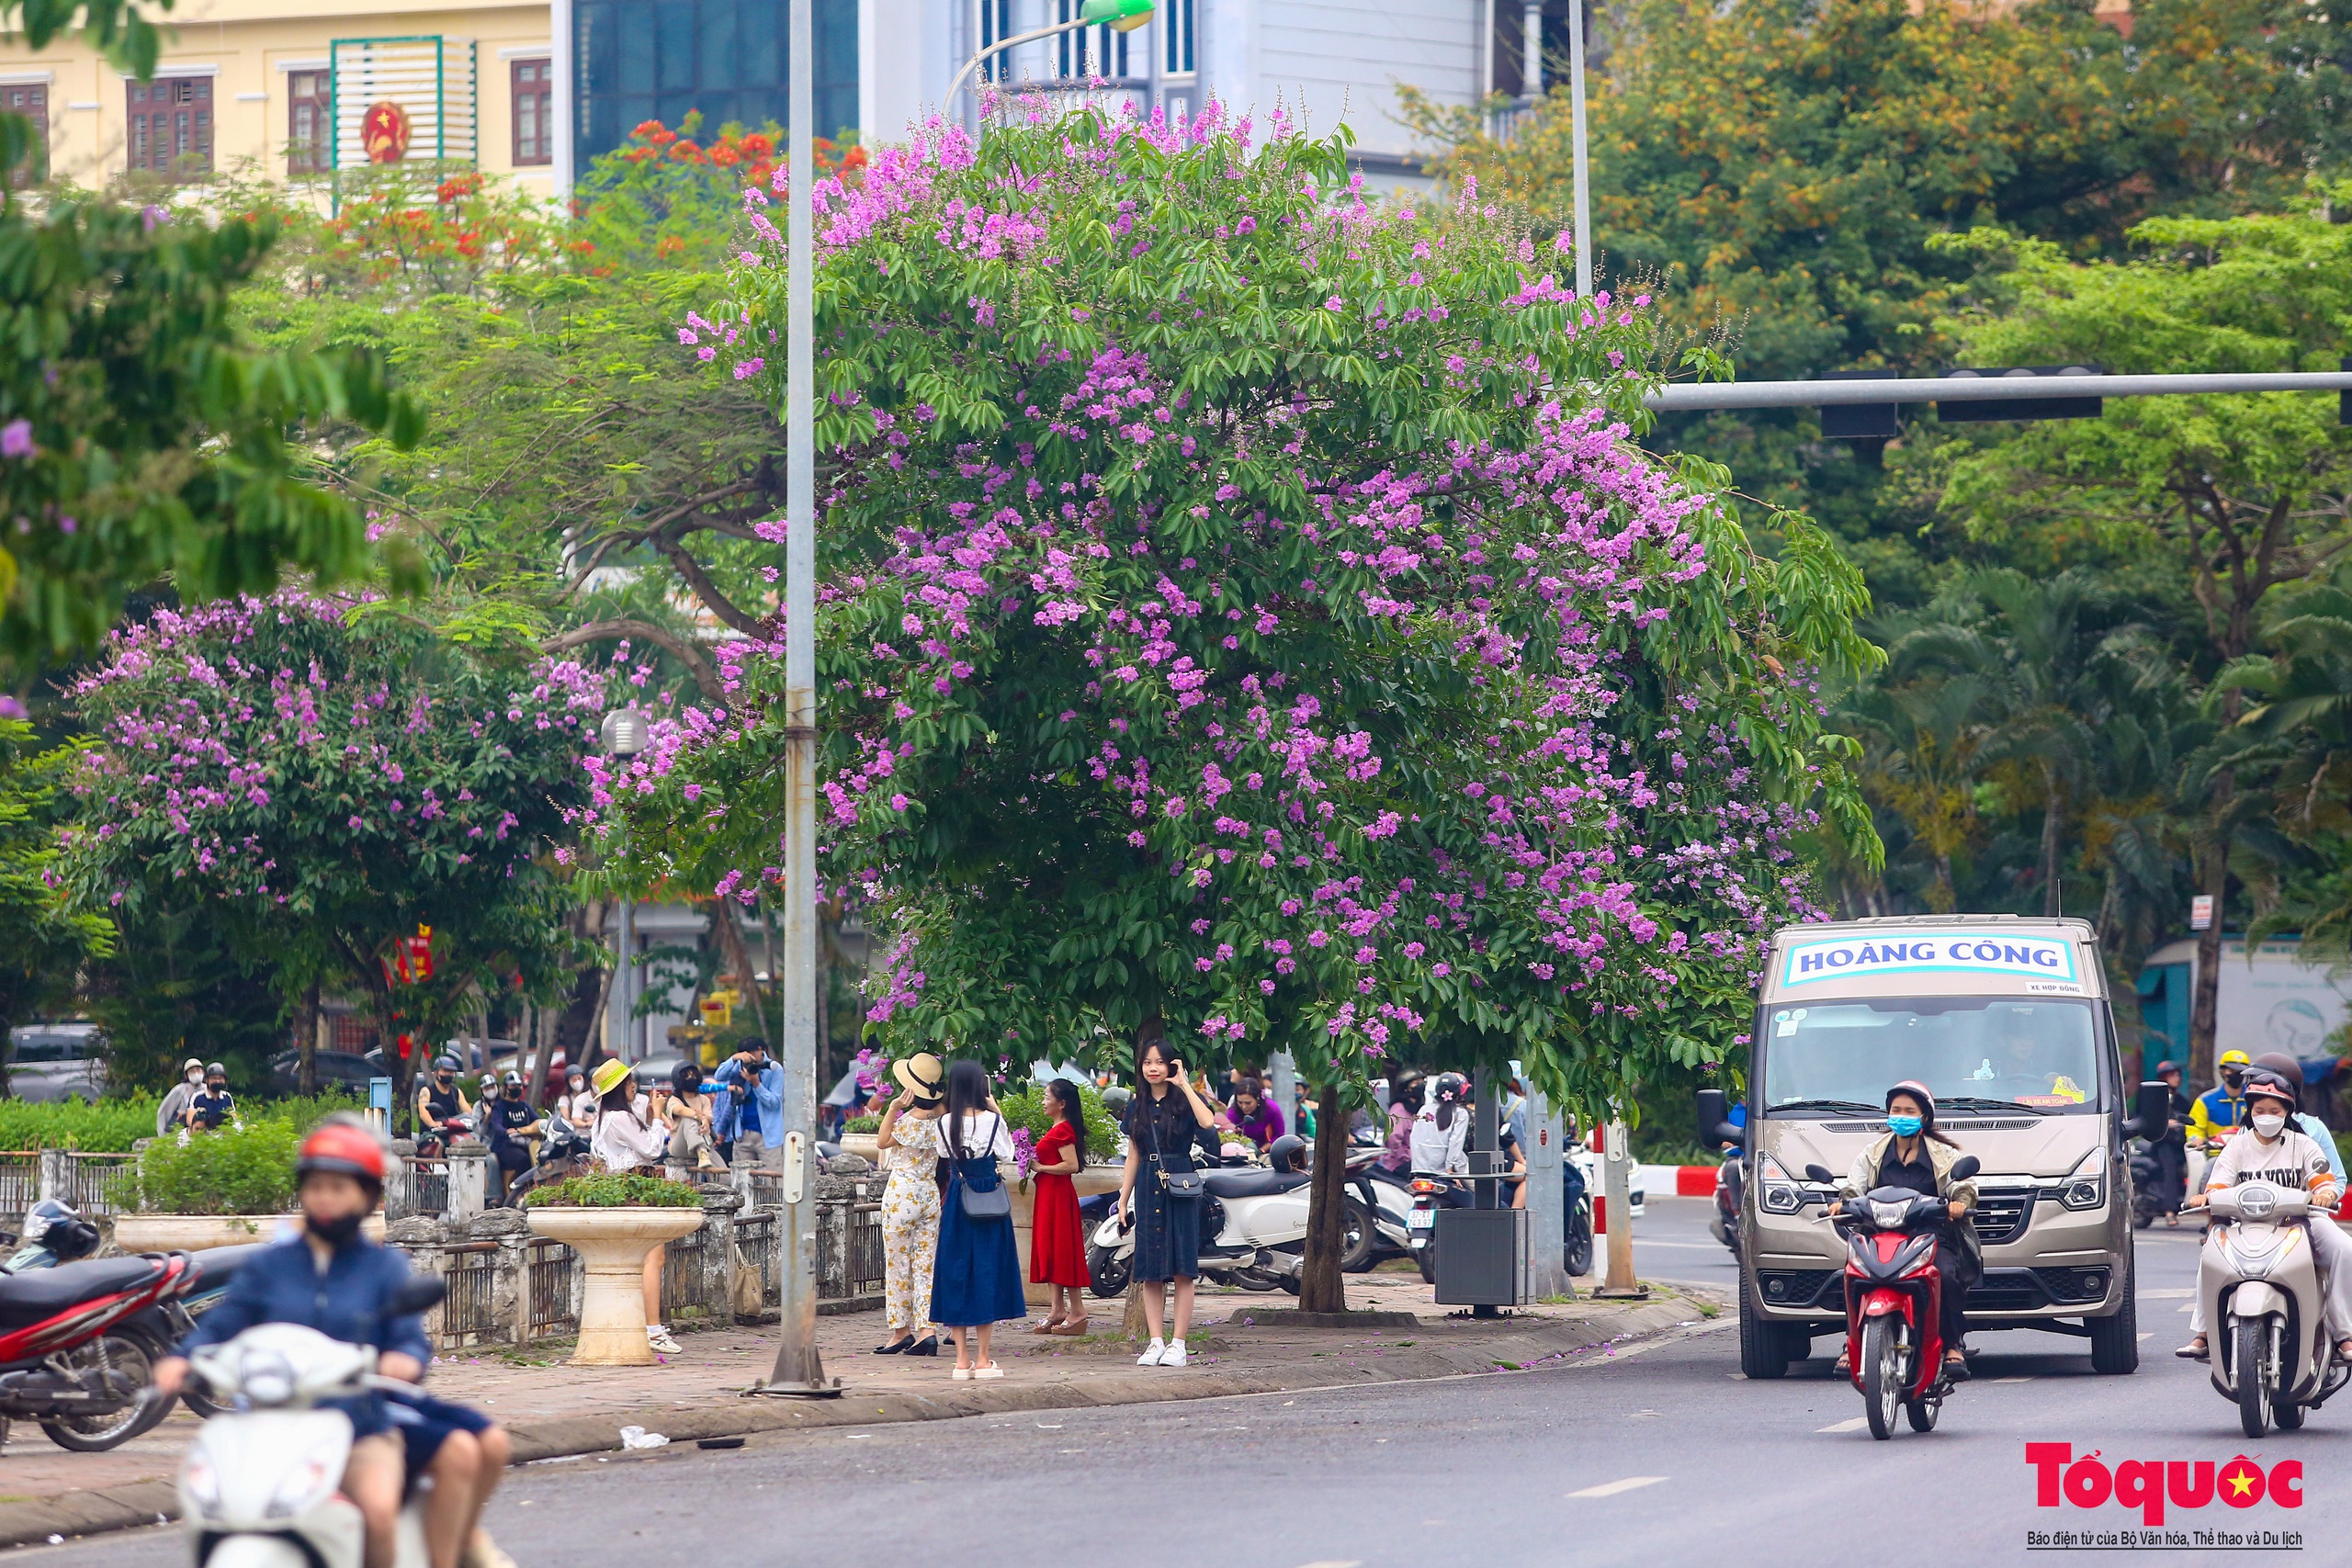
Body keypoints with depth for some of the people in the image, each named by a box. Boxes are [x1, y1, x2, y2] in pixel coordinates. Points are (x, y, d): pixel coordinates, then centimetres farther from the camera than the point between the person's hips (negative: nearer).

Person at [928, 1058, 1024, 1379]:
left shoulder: (944, 1124, -4)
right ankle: (983, 1360, 0)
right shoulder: (991, 1120, -11)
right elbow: (1006, 1152, 3)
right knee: (986, 1271, 2)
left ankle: (962, 1360, 5)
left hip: (956, 1201, 2)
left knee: (956, 1271, 7)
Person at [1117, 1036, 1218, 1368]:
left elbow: (1208, 1123, -22)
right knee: (1150, 1271, 2)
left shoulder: (1185, 1100, 0)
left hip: (1180, 1188, -4)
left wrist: (1184, 1084, -18)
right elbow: (1134, 1156, 16)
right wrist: (1123, 1200, 12)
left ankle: (1178, 1344, -3)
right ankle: (1155, 1342, 4)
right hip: (1147, 1188, 4)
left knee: (1182, 1268, -5)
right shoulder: (1138, 1105, 12)